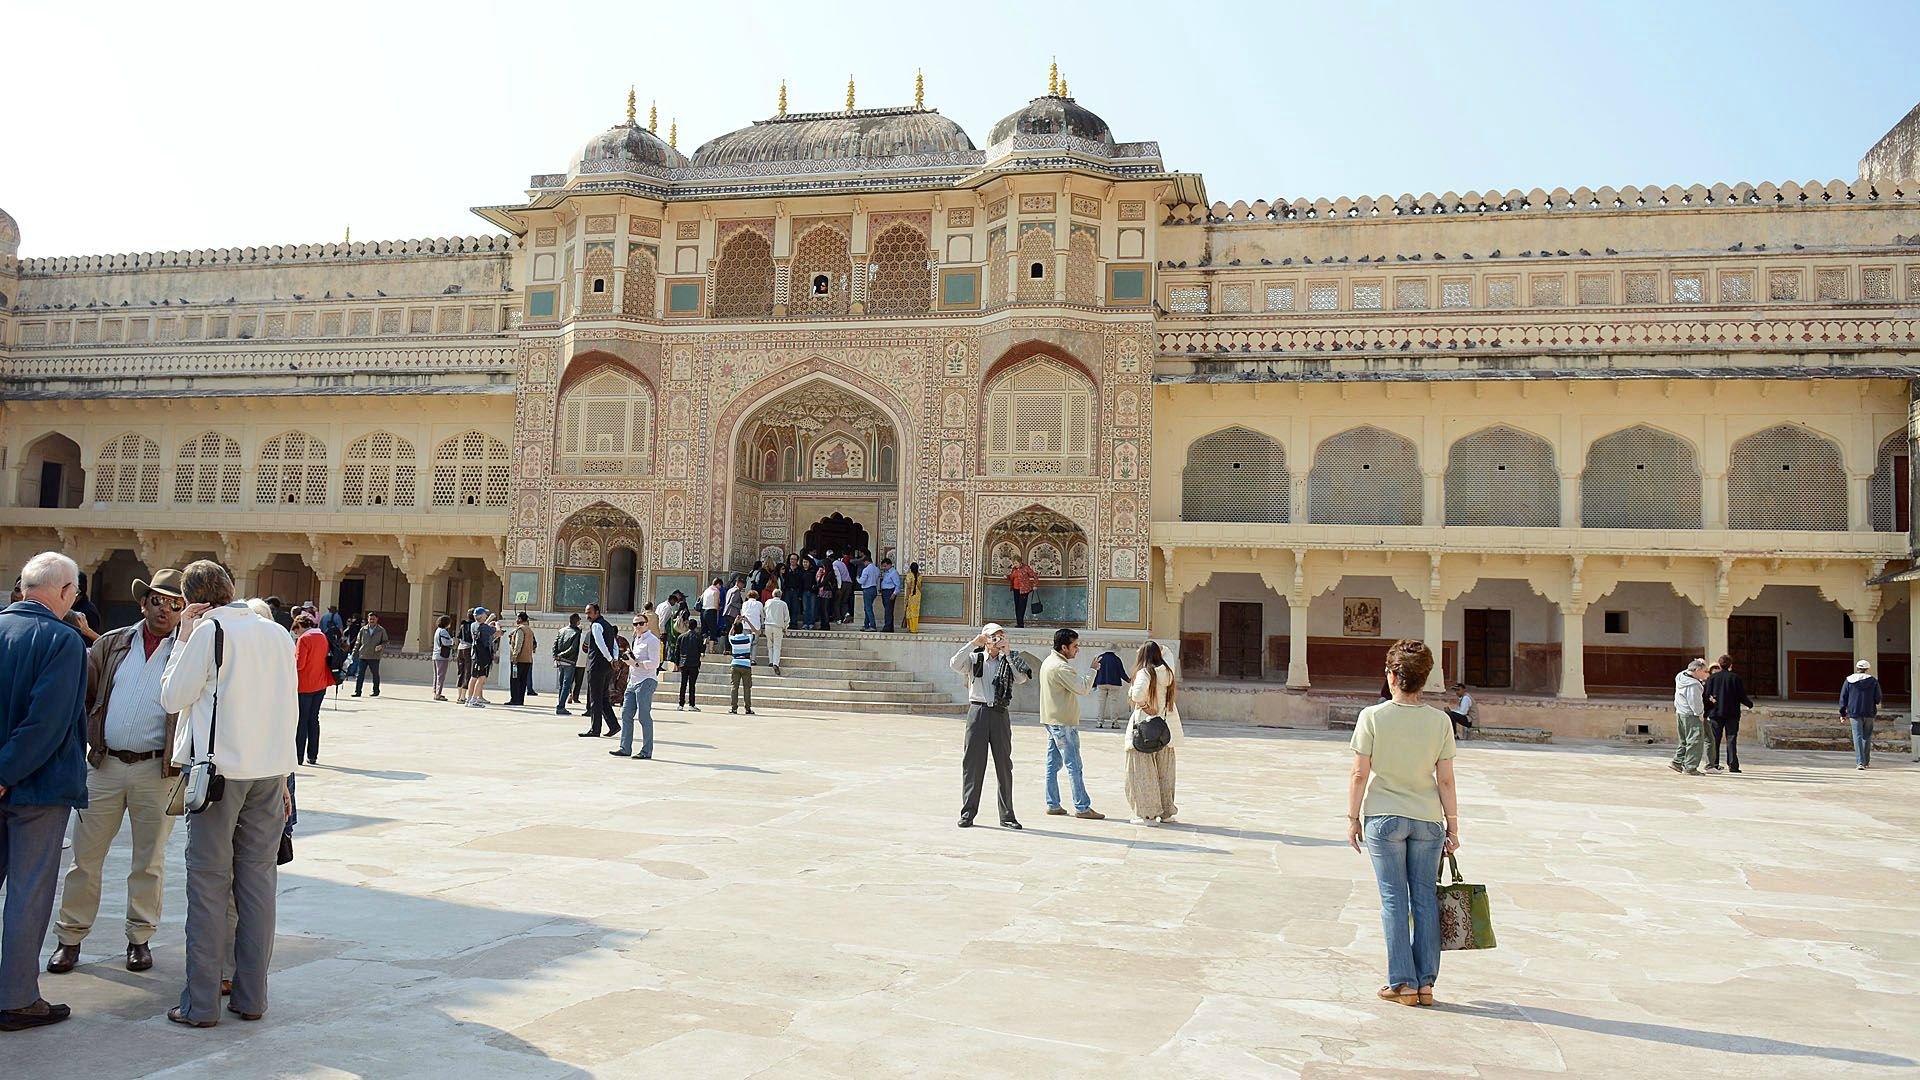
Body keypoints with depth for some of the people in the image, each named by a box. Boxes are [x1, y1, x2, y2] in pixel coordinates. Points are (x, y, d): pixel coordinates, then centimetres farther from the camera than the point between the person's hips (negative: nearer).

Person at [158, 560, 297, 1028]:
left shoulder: (208, 630, -6)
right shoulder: (278, 634, 10)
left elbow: (173, 698, -2)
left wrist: (183, 639, 6)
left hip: (219, 767, -5)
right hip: (270, 770, 5)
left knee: (209, 883, 1)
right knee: (258, 880, 8)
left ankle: (201, 1002, 5)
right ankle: (251, 997, 13)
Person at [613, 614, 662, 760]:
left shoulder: (652, 640, -7)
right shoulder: (637, 640, 20)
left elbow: (654, 663, -15)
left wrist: (636, 663, -19)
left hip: (646, 682, -9)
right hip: (633, 682, 9)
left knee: (644, 716, -6)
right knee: (626, 714, 5)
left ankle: (647, 751, -1)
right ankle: (625, 748, 9)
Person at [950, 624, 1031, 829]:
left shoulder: (1008, 662, 11)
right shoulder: (974, 659, 7)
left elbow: (1022, 678, -6)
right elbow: (955, 665, -12)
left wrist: (1007, 655, -7)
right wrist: (973, 644, -12)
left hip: (1000, 714, 2)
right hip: (978, 712, -1)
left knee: (1004, 765, 4)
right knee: (972, 764, 0)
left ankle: (1007, 816, 11)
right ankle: (967, 813, 8)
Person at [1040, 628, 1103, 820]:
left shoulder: (1048, 662, 12)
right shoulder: (1060, 667, -20)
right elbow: (1083, 688, -20)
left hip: (1052, 720, 10)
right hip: (1063, 723, -10)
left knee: (1053, 764, 11)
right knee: (1074, 766, -5)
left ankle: (1053, 804, 14)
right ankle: (1082, 807, -1)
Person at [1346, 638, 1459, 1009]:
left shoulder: (1372, 717, -9)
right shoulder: (1440, 721, -3)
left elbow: (1359, 775, -8)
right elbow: (1445, 781, -1)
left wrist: (1353, 818, 2)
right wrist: (1452, 826, 8)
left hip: (1383, 818, -2)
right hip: (1427, 819, 2)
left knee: (1394, 899, 4)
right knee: (1425, 898, 10)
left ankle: (1402, 983, 6)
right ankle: (1426, 982, 14)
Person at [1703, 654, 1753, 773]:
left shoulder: (1712, 678, 0)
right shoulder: (1735, 677, -3)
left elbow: (1707, 695, -3)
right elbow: (1742, 696, -1)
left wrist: (1706, 711, 3)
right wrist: (1749, 704, 17)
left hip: (1715, 713, 1)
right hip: (1732, 713, -1)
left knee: (1714, 740, 6)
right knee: (1731, 739, 1)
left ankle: (1714, 765, 5)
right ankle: (1733, 765, -3)